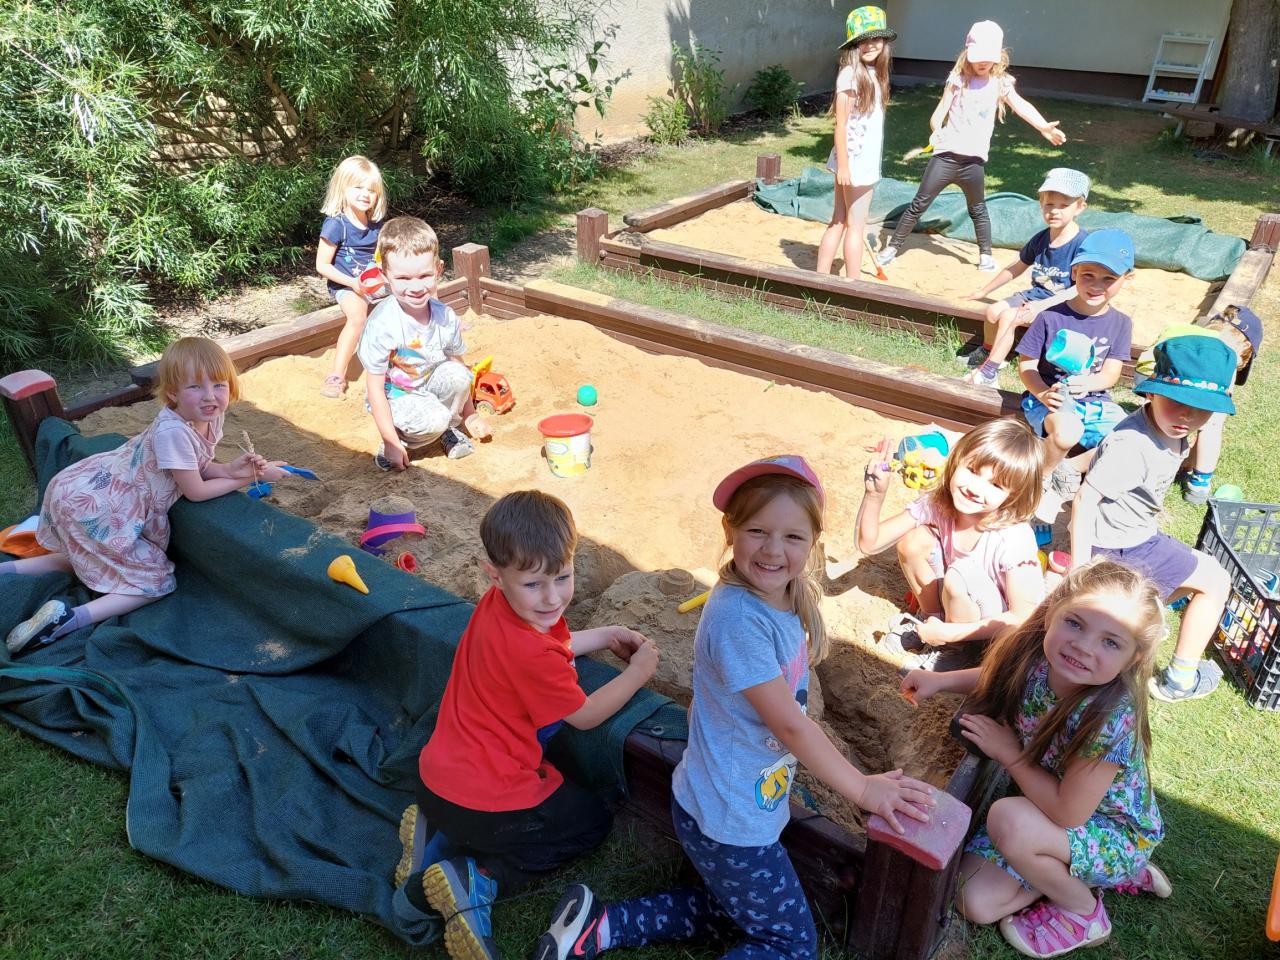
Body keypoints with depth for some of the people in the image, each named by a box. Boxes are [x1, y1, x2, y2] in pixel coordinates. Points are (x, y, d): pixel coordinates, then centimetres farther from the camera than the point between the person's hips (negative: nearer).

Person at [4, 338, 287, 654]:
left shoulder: (209, 415, -4)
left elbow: (200, 465, 7)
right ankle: (66, 619, -14)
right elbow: (195, 491, -20)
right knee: (155, 583, -5)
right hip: (95, 507, -9)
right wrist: (254, 477, -14)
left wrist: (230, 468, -14)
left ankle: (7, 569, 31)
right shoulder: (173, 431, -29)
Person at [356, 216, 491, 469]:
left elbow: (459, 365, 3)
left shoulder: (445, 316, -13)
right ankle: (400, 437, 1)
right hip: (394, 396, -5)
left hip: (430, 386, 5)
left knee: (456, 373, -25)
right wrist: (391, 443, -21)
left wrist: (470, 414, 9)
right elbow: (375, 388, -21)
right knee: (433, 420, -32)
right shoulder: (382, 325, -28)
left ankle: (447, 430, 1)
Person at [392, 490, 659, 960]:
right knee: (593, 820, 15)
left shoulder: (496, 605, -4)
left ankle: (436, 834, 14)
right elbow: (584, 716, -10)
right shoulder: (533, 656, -29)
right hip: (481, 803, -8)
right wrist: (638, 672, 2)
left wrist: (606, 635, 14)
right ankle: (474, 881, -2)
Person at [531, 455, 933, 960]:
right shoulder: (739, 619, -31)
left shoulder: (788, 596, -5)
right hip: (729, 823, -8)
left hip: (743, 805, 8)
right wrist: (862, 789, -14)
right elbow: (790, 724, -24)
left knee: (739, 915, 26)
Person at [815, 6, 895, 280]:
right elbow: (841, 124, -17)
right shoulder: (850, 74, -15)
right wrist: (843, 166, -18)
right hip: (854, 161, -8)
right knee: (856, 226, 2)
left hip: (866, 160, 8)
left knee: (839, 221, 12)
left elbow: (869, 120, 11)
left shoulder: (873, 73, 10)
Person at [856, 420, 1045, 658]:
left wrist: (948, 634, -28)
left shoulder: (1014, 538, -31)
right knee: (913, 541, -17)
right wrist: (874, 494, -30)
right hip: (955, 603, 4)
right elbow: (869, 543, -14)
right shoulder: (937, 505, -18)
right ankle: (933, 616, 7)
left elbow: (1022, 618, -26)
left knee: (959, 578, -32)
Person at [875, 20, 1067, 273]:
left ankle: (986, 254, 29)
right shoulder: (958, 80, 0)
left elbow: (1022, 106, -4)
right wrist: (936, 130, -28)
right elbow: (939, 113, -6)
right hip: (946, 154, -1)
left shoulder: (1000, 83, 5)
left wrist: (1044, 127, -19)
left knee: (978, 209, 15)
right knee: (919, 204, 0)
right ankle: (892, 247, 8)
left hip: (974, 159, 1)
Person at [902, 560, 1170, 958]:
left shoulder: (1111, 718, -36)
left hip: (1116, 832, -5)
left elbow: (1067, 813, -30)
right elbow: (1001, 677, 6)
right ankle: (1085, 875, 16)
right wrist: (942, 680, -8)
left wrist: (1009, 752, -21)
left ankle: (1083, 912, -3)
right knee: (975, 902, -5)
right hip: (1048, 815, 6)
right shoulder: (1035, 657, -21)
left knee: (1008, 819, -33)